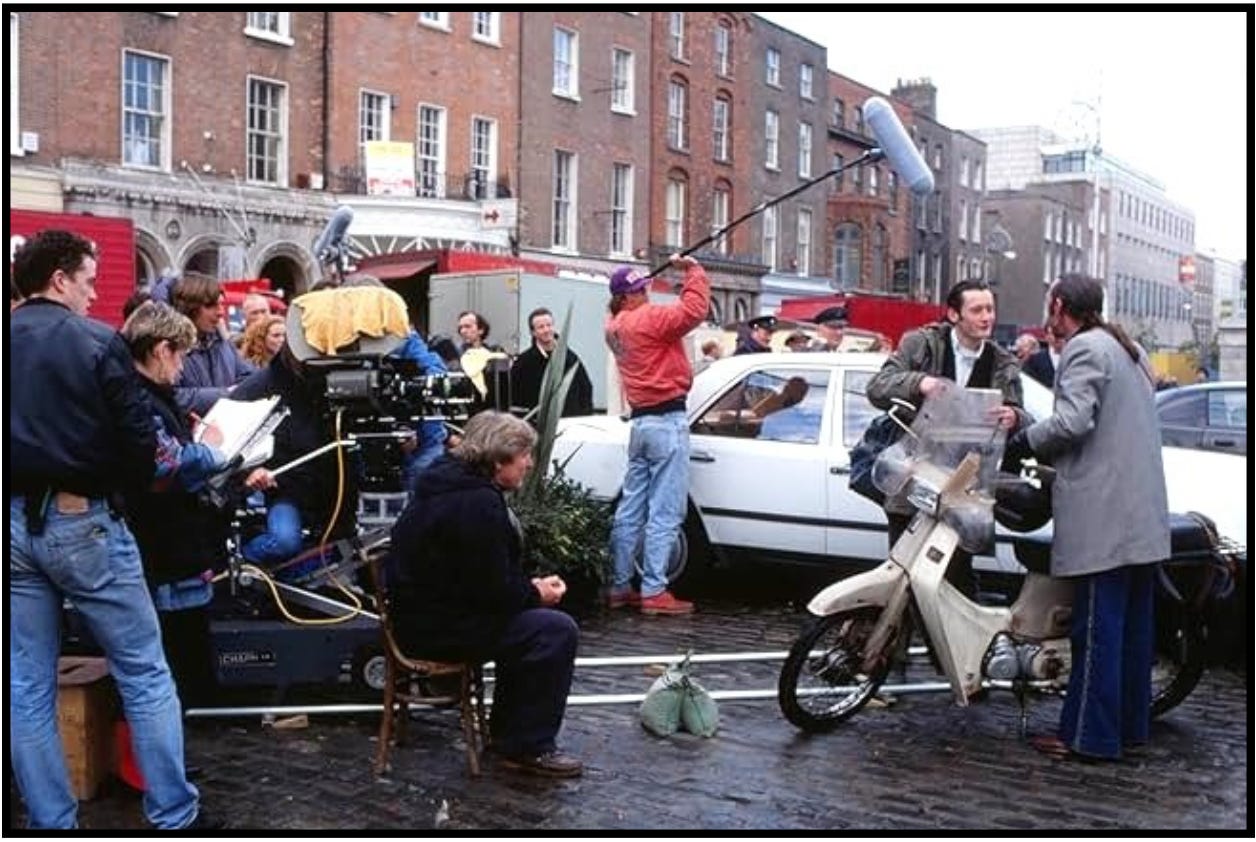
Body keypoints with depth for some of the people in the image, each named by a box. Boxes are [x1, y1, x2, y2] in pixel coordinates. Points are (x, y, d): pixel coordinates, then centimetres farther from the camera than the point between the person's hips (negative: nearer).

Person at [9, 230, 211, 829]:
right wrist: (122, 493, 8)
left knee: (27, 688, 11)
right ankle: (175, 817, 10)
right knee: (144, 674, 5)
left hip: (15, 523, 5)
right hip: (82, 521, -5)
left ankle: (50, 822, 18)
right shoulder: (97, 341, -9)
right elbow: (139, 438, -11)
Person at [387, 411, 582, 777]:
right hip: (437, 629, -11)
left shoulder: (452, 483, 12)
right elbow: (493, 589, -22)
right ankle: (529, 748, -5)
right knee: (557, 632, -14)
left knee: (531, 623, 23)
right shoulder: (478, 504, -22)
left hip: (425, 612, 11)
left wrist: (529, 586, 6)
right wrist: (535, 593, -4)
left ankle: (508, 733, 27)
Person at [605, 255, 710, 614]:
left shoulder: (615, 326, 12)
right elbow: (694, 310, -22)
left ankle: (620, 586, 17)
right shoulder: (648, 319, -13)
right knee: (665, 512, -6)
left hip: (640, 422, 9)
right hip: (667, 422, -9)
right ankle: (654, 592, -6)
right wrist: (694, 270, -10)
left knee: (631, 509, 12)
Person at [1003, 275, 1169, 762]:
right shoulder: (1129, 350, 21)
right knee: (1133, 625, 13)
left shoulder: (1085, 348, -8)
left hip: (1102, 514, -9)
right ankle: (1131, 726, 22)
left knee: (1097, 628, -5)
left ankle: (1090, 735, -1)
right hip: (1144, 517, 10)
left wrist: (1023, 442, -7)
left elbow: (1073, 420, -21)